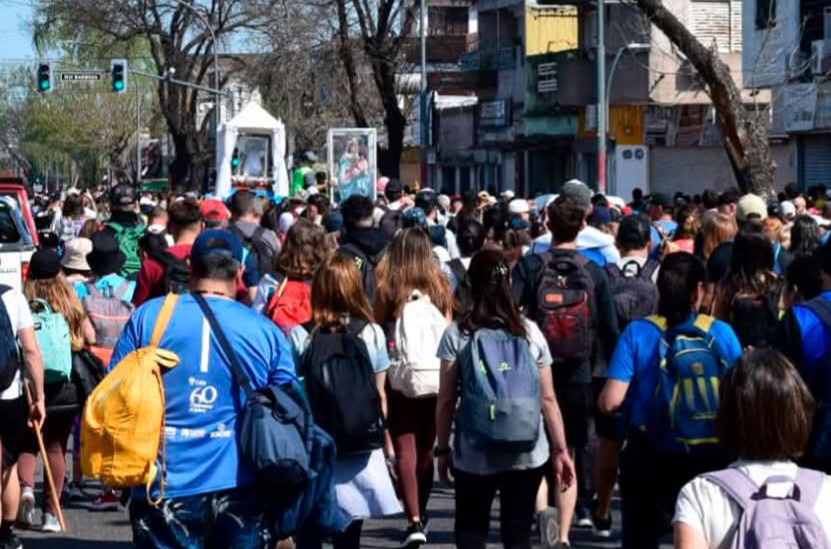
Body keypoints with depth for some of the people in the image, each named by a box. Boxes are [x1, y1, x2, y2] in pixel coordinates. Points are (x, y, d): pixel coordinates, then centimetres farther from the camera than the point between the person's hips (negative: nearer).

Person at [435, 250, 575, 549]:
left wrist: (442, 449, 5)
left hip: (474, 455, -1)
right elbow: (548, 399, 1)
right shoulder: (530, 332, 0)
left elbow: (446, 401, -5)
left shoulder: (457, 334, -6)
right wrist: (561, 449, 9)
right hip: (526, 454, 2)